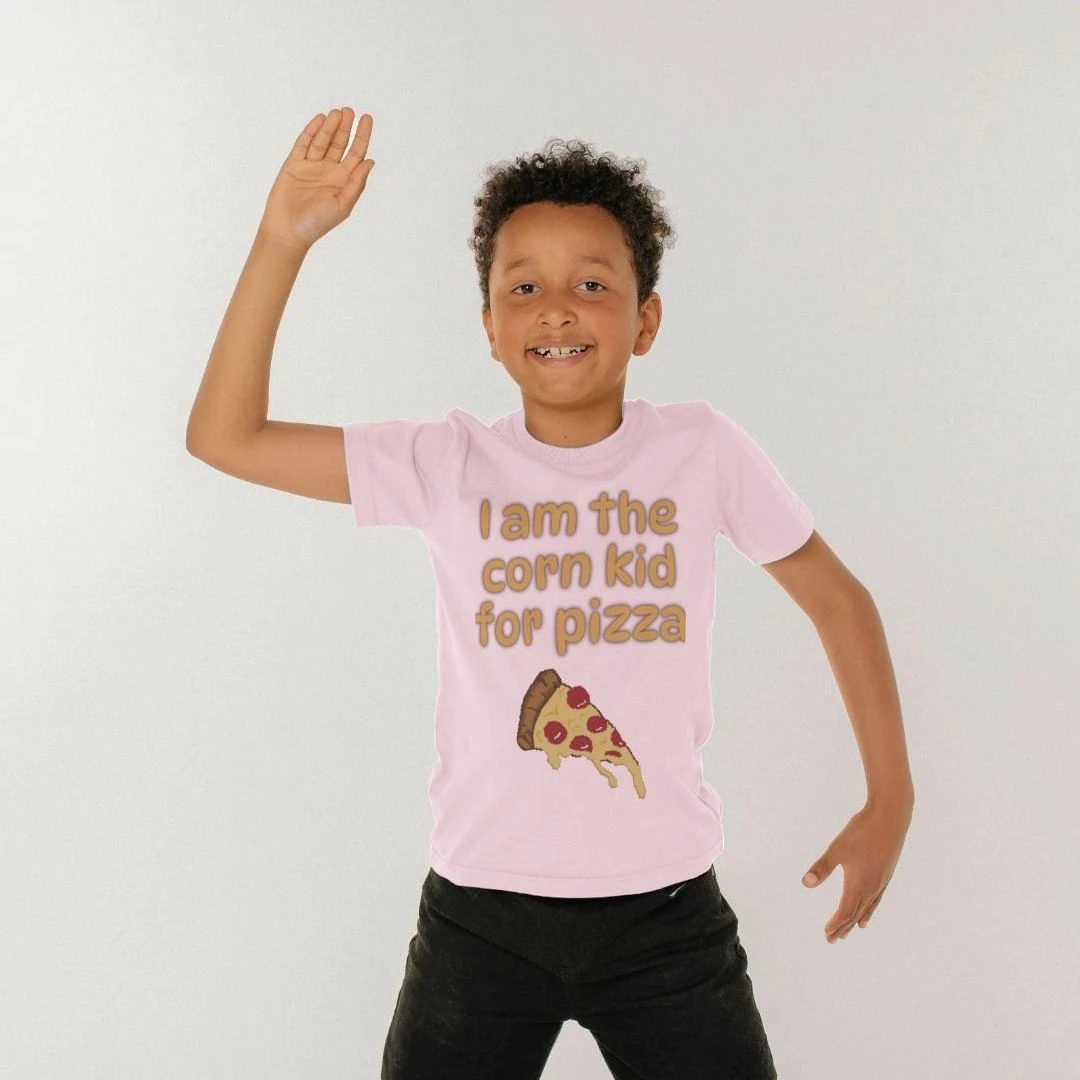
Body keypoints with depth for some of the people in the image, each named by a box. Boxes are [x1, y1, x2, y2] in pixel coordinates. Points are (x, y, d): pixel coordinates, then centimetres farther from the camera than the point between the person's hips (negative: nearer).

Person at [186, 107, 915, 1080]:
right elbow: (224, 436, -8)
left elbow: (838, 600, 5)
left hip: (665, 907, 0)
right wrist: (284, 241, -15)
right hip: (481, 913, 1)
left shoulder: (702, 451, -6)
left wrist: (890, 801, 6)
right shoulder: (449, 466, -6)